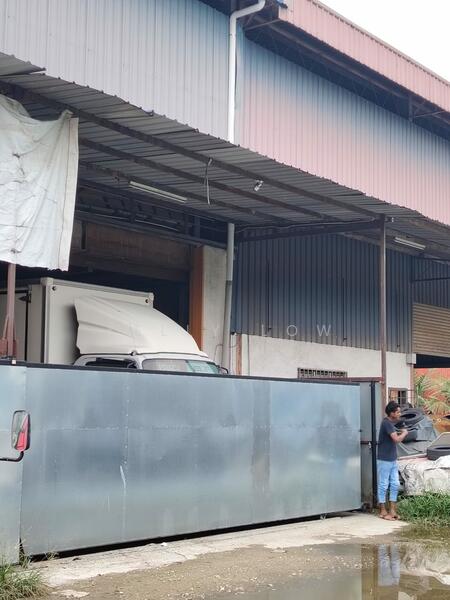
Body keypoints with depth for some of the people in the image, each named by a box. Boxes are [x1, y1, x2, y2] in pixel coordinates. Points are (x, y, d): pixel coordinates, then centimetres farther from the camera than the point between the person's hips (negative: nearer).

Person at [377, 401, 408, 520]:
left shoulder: (391, 423, 11)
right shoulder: (386, 423, -19)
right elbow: (396, 439, -25)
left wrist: (401, 434, 2)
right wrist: (404, 433, -10)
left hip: (393, 460, 9)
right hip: (384, 460, -9)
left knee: (395, 485, 10)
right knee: (383, 485, 0)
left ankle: (392, 510, 16)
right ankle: (383, 511, 7)